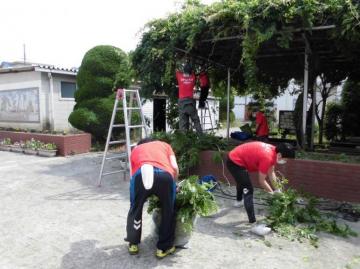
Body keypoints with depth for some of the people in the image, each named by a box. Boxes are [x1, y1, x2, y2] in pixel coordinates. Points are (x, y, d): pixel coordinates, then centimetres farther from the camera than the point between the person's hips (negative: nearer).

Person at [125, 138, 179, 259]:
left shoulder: (135, 150, 39)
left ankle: (133, 244, 41)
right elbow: (175, 168, 21)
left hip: (140, 174, 1)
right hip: (164, 175, 0)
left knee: (135, 209, 27)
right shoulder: (164, 145, 36)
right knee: (168, 211, 23)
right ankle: (164, 247, 33)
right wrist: (173, 184, 37)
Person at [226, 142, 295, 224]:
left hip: (234, 158, 11)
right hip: (235, 162, -11)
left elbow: (271, 172, 9)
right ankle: (252, 221, -7)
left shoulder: (273, 151, -3)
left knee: (242, 181, 35)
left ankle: (238, 200, 63)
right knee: (248, 190, -10)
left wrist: (277, 189, 8)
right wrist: (273, 192, -5)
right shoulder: (267, 157, -29)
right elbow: (261, 181, -19)